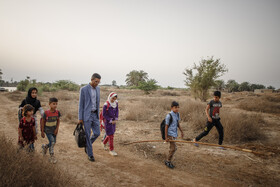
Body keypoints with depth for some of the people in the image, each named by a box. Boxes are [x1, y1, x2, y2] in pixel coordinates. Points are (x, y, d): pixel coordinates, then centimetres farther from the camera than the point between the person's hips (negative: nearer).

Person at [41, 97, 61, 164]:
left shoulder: (57, 112, -9)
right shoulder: (46, 113, -18)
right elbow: (43, 122, -8)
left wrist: (57, 129, -4)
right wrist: (42, 132, -4)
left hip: (54, 130, 4)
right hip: (48, 130, -4)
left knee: (54, 142, 11)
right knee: (52, 141, -14)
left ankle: (45, 146, 43)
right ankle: (52, 156, 1)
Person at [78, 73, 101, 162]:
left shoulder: (98, 88, 7)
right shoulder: (83, 89, -11)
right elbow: (81, 104, -9)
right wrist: (80, 118, -9)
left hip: (95, 114, 6)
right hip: (86, 115, -6)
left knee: (97, 133, 4)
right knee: (88, 135, 1)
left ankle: (87, 145, 32)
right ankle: (90, 154, 14)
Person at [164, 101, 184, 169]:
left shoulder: (177, 114, 4)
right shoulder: (169, 116, -17)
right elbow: (166, 126, -14)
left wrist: (181, 131, 20)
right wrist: (166, 137, -14)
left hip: (175, 134, 8)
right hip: (170, 134, -8)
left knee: (172, 148, 15)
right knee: (174, 148, -9)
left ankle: (168, 161, 29)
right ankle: (168, 161, 8)